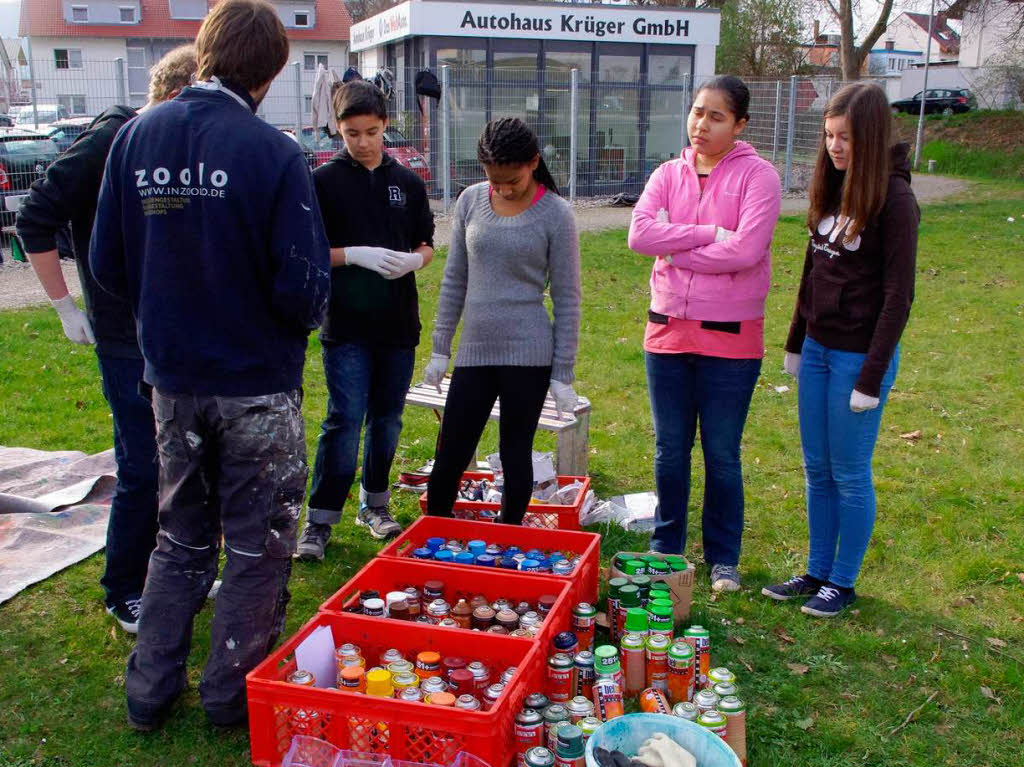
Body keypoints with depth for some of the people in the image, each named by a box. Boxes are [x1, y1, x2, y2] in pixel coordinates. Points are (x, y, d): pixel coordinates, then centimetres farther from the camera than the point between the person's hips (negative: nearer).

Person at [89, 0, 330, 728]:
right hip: (259, 382, -5)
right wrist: (307, 315, 4)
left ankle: (150, 690, 28)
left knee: (181, 538, 21)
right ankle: (233, 694, 23)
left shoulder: (136, 137, -3)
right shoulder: (273, 151, -18)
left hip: (173, 378, 5)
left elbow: (109, 264, 1)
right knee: (259, 545, 13)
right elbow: (303, 285, -19)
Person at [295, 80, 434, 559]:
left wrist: (412, 260, -10)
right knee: (345, 420, -6)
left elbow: (427, 246, 13)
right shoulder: (324, 181, -3)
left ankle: (375, 504, 27)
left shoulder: (408, 182, 8)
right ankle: (320, 518, 4)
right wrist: (357, 255, -18)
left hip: (398, 322, 4)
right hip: (346, 323, -4)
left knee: (387, 419, 12)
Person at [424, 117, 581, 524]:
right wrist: (440, 349, 11)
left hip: (528, 354, -3)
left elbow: (567, 299, -3)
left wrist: (562, 374, -3)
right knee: (448, 459, 6)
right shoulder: (471, 201, 5)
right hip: (474, 352, 3)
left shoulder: (555, 214, -5)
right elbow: (455, 280, 11)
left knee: (515, 458, 7)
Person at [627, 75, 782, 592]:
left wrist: (675, 251, -10)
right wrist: (709, 234, -16)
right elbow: (639, 233, -9)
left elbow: (745, 250, -20)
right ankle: (665, 548, 31)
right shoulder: (669, 174, 7)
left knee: (722, 455, 7)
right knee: (669, 450, 14)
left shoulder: (758, 176, -6)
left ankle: (723, 559, 24)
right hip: (668, 332, 4)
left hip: (730, 339, -4)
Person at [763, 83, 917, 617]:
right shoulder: (833, 189, 7)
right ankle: (817, 572, 28)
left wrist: (872, 377, -16)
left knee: (849, 474, 5)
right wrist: (795, 343, 15)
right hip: (818, 350, 7)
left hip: (860, 356, -7)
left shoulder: (893, 199, -15)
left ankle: (843, 583, 20)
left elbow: (897, 295, -15)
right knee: (817, 471, 15)